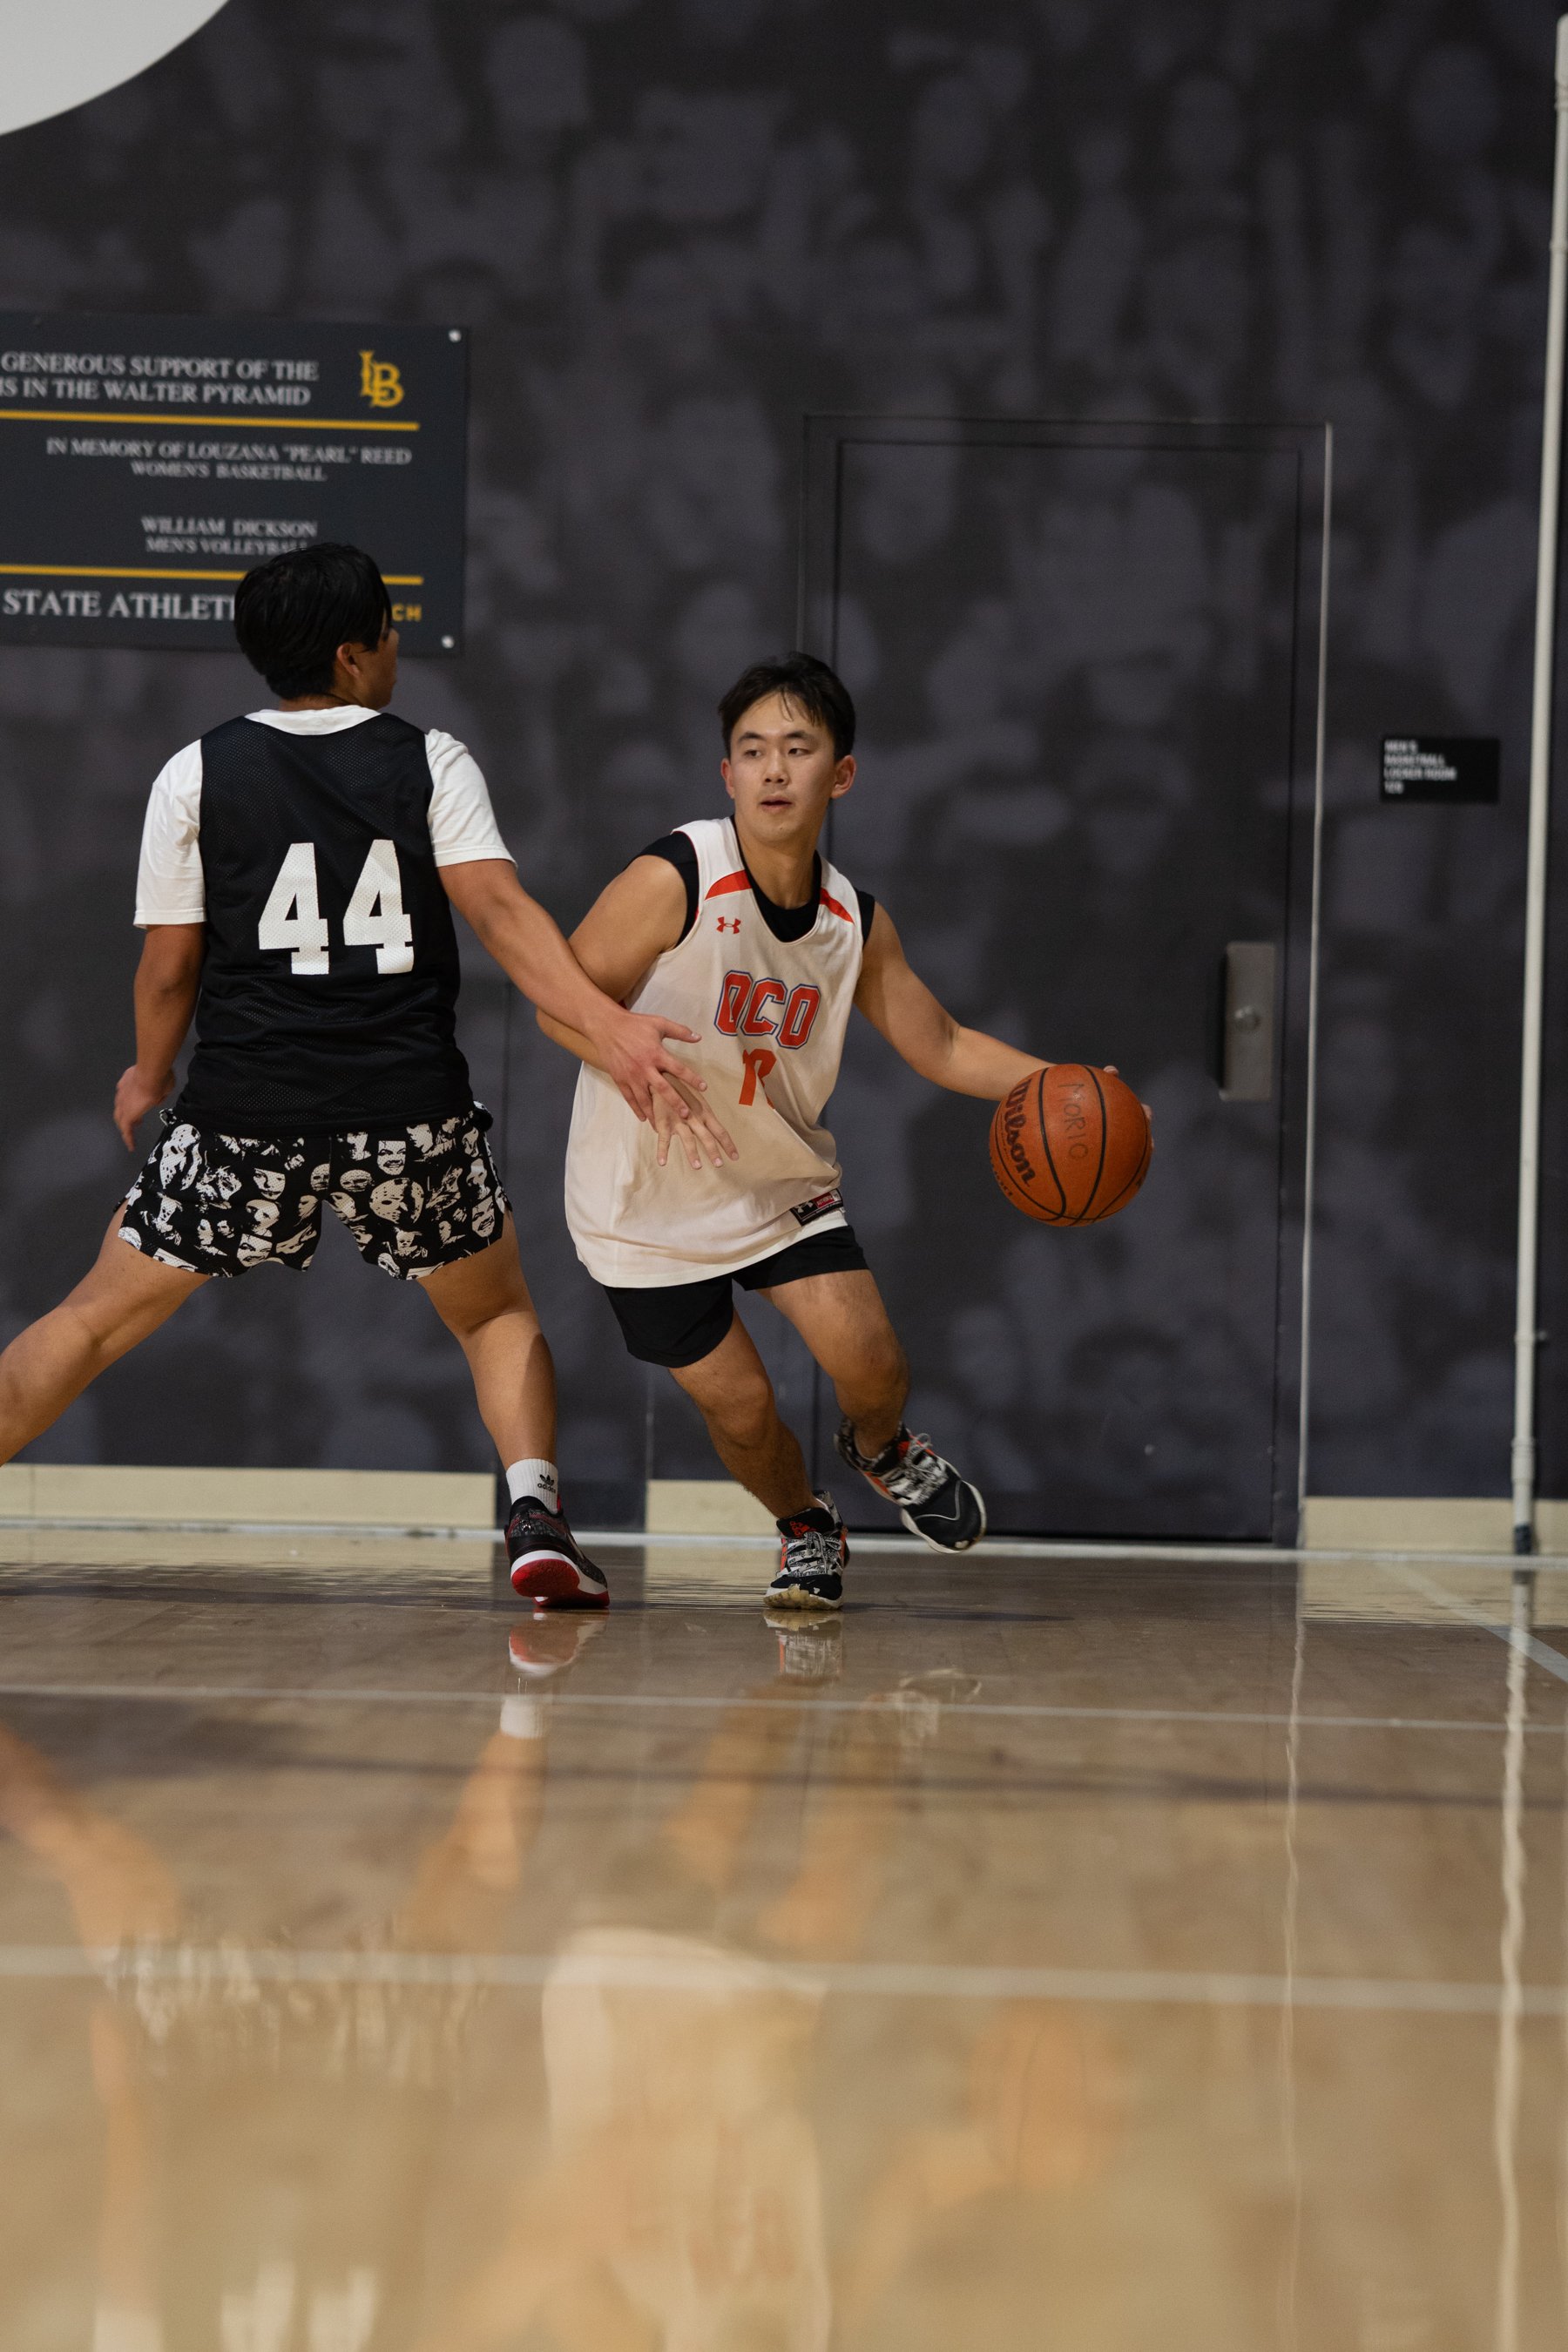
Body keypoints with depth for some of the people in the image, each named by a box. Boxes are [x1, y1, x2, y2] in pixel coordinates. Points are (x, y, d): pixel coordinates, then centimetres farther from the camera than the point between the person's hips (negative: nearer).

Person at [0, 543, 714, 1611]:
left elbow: (170, 965, 4)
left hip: (246, 1117, 0)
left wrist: (151, 1076, 22)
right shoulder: (432, 763, 1)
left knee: (98, 1318, 13)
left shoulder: (198, 775, 2)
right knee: (497, 1312, 21)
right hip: (411, 1113, 0)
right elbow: (500, 908, -14)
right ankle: (538, 1517, 0)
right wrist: (611, 1025, -23)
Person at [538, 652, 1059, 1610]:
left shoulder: (856, 919, -7)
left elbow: (940, 1046, 5)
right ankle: (806, 1528, 33)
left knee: (870, 1362, -11)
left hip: (784, 1182, 3)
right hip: (650, 1204, -3)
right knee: (740, 1406, -2)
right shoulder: (673, 881, -22)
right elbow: (561, 1001, -17)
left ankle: (882, 1449, 27)